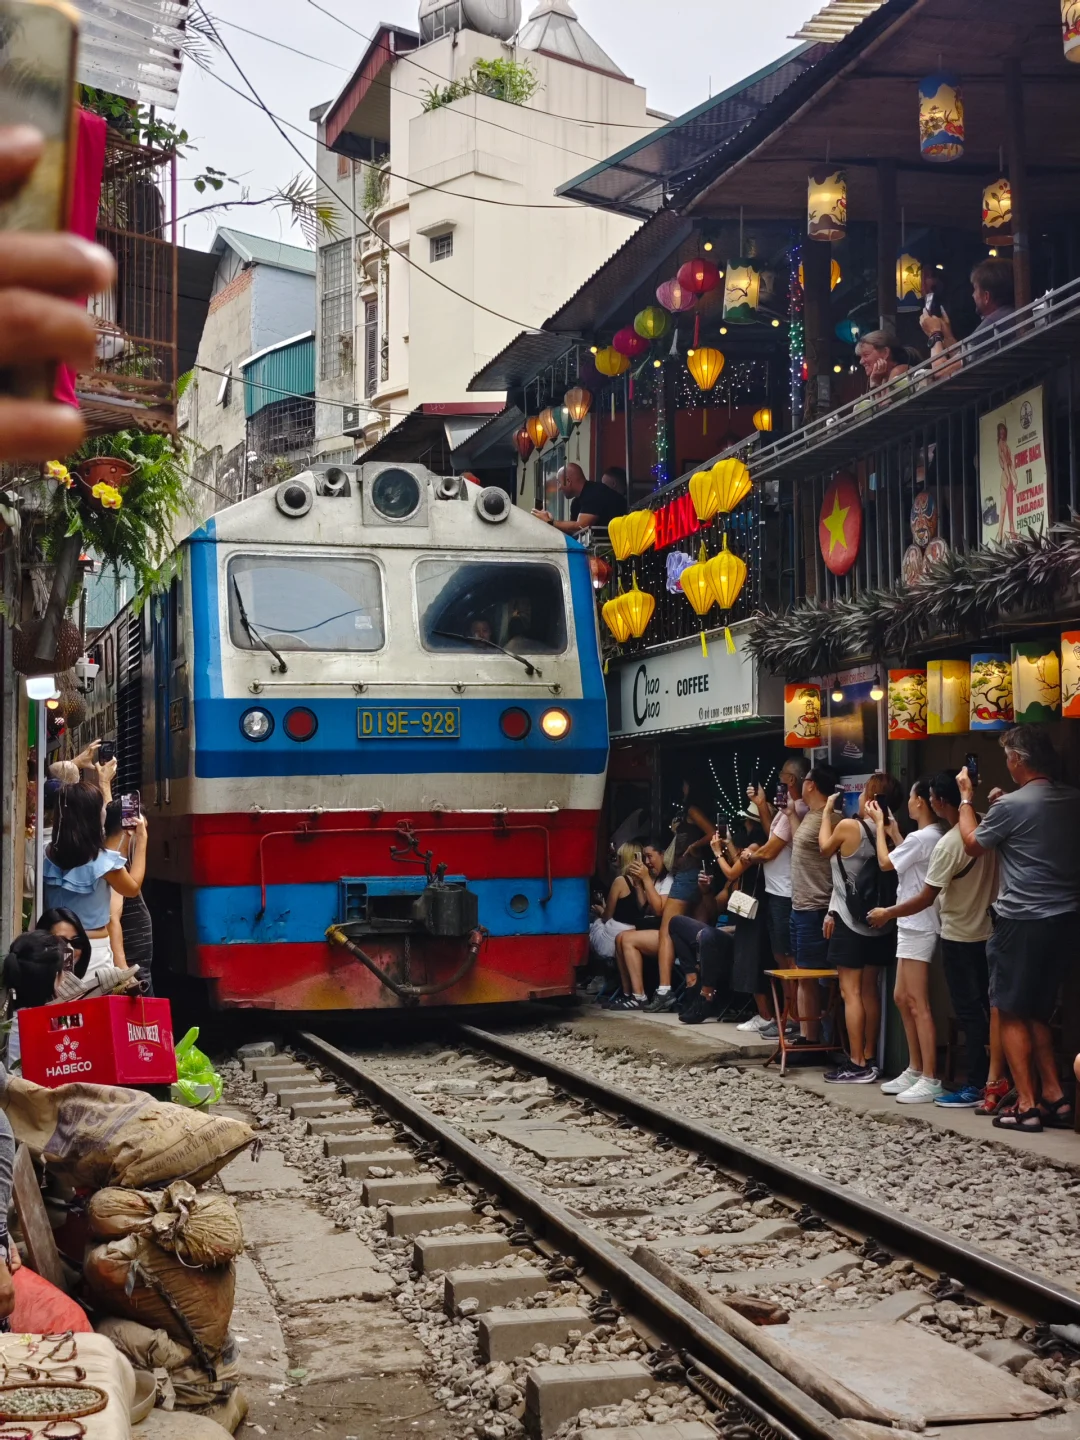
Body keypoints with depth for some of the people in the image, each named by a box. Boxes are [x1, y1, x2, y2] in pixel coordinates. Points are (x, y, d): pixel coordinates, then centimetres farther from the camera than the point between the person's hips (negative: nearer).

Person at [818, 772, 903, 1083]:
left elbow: (825, 848, 5)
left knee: (851, 992, -2)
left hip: (850, 921, -6)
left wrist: (827, 812, 14)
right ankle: (868, 1059, 17)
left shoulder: (849, 827, -16)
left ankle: (857, 1065, -3)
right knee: (870, 990, 12)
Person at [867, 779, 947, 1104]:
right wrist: (892, 831, 21)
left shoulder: (922, 837, -18)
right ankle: (915, 1070, 23)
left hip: (918, 928, -10)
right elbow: (905, 861, 20)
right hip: (912, 927, 10)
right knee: (902, 998, 16)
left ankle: (930, 1080, -8)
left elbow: (885, 862, -7)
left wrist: (879, 825, 3)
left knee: (917, 1004, -9)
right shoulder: (934, 836, 10)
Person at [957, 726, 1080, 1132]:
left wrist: (967, 798, 13)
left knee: (1012, 1013, 3)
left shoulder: (1011, 806, -16)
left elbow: (973, 844, 1)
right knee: (1037, 1012, 18)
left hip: (1022, 922, -7)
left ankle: (1027, 1106, 2)